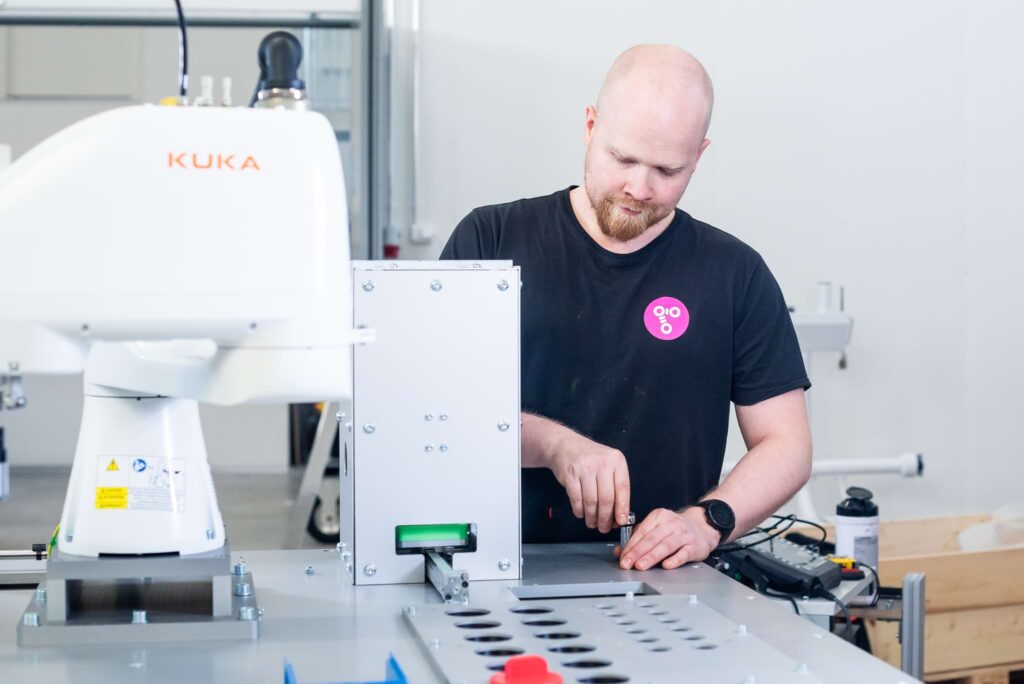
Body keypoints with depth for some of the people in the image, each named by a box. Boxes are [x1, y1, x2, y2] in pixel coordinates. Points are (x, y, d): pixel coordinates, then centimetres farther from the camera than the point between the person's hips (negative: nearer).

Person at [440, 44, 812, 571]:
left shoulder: (736, 275, 9)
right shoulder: (490, 239, 7)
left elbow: (785, 444, 8)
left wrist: (707, 522, -10)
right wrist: (555, 444, -17)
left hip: (666, 587, 1)